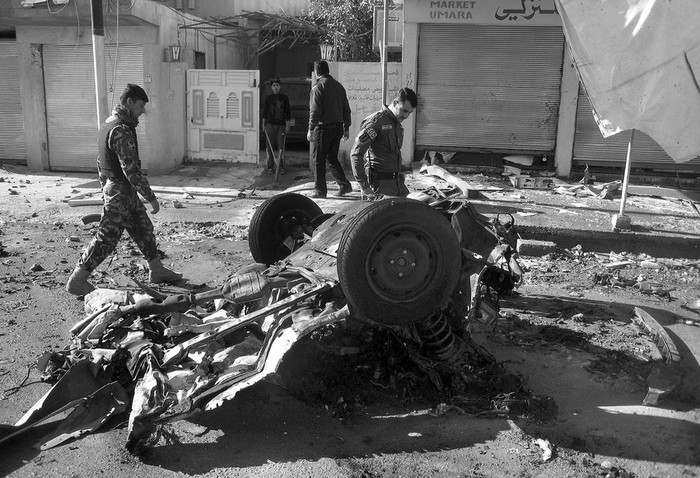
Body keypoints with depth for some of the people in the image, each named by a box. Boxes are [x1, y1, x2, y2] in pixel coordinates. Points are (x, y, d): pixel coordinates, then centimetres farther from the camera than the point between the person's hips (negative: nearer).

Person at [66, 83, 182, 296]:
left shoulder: (107, 125, 11)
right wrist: (151, 197, -19)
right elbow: (131, 169, -25)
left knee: (144, 228, 16)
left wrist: (105, 189, 25)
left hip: (115, 190, 10)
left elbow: (100, 163, 18)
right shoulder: (121, 130, -21)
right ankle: (77, 281, 7)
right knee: (106, 238, -2)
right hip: (120, 192, -10)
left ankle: (156, 270, 26)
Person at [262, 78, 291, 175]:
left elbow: (288, 112, 6)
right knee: (270, 148, 2)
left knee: (281, 148, -2)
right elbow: (265, 111, 12)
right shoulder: (268, 98, 6)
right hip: (270, 125, 1)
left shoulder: (284, 98, 3)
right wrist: (263, 124, 10)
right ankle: (270, 167, 9)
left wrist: (287, 125, 2)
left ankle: (281, 167, 6)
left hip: (281, 125, -1)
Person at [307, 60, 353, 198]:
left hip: (323, 127, -7)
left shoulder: (318, 87, -9)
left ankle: (320, 191, 5)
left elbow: (315, 111, -15)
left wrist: (310, 129, -12)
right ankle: (345, 185, 12)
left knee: (318, 160, 3)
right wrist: (346, 128, 19)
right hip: (338, 127, 7)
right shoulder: (339, 86, 12)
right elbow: (346, 109, 14)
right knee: (332, 158, 18)